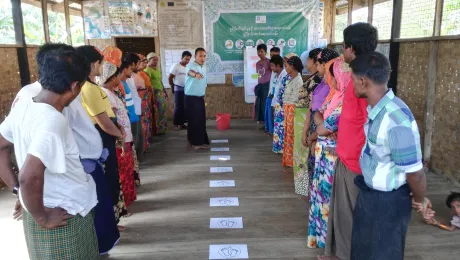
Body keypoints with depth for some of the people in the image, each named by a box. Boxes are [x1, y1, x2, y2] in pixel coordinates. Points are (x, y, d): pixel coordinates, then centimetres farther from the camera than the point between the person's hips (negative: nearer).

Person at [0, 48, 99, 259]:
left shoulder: (24, 105, -3)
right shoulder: (53, 121, -29)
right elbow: (30, 177, -36)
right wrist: (42, 218, -21)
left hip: (47, 208, 8)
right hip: (63, 219, -8)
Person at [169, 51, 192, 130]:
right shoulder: (176, 66, -7)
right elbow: (170, 78, -4)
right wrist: (172, 88, 2)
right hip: (178, 89, -5)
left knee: (185, 107, 6)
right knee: (178, 106, -2)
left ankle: (182, 122, 15)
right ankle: (176, 124, 6)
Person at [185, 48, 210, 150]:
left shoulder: (204, 67, 9)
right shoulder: (191, 66, -16)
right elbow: (190, 72, -41)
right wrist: (196, 74, -64)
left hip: (201, 97, 7)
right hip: (191, 98, -7)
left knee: (201, 119, 11)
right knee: (194, 120, -2)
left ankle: (201, 141, 21)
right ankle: (194, 142, 9)